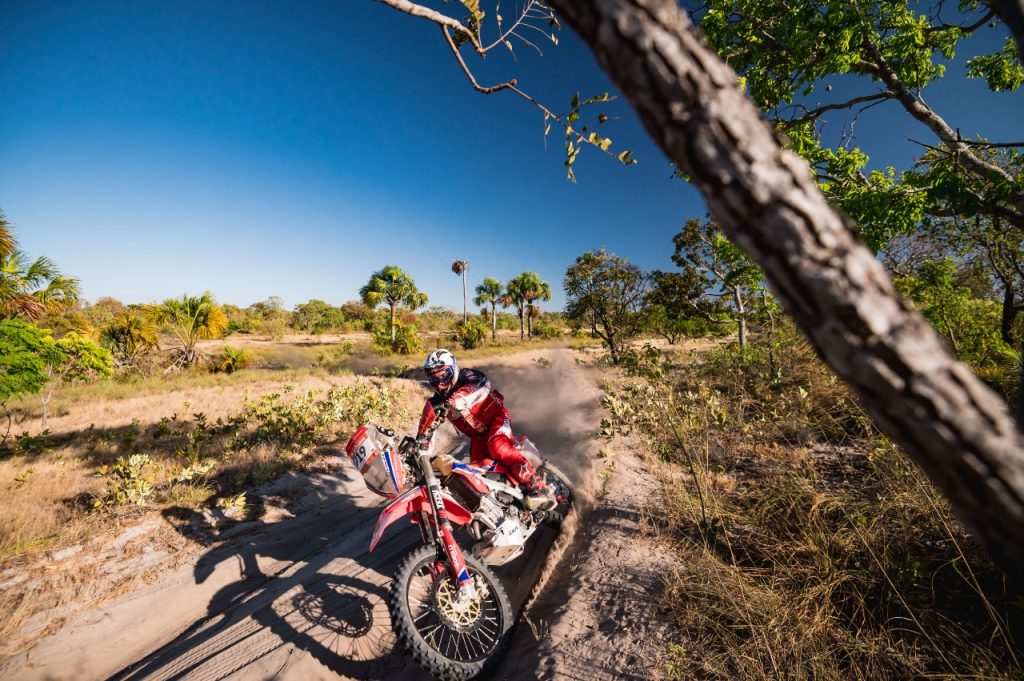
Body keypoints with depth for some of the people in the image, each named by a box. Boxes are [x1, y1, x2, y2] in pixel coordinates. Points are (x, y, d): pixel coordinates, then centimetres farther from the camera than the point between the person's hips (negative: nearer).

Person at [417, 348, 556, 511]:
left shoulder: (465, 376, -15)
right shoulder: (436, 402, 2)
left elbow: (482, 383, -39)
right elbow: (426, 428, 8)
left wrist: (452, 401, -52)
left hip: (495, 418, -7)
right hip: (478, 436, 7)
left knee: (497, 446, -33)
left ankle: (538, 488, -38)